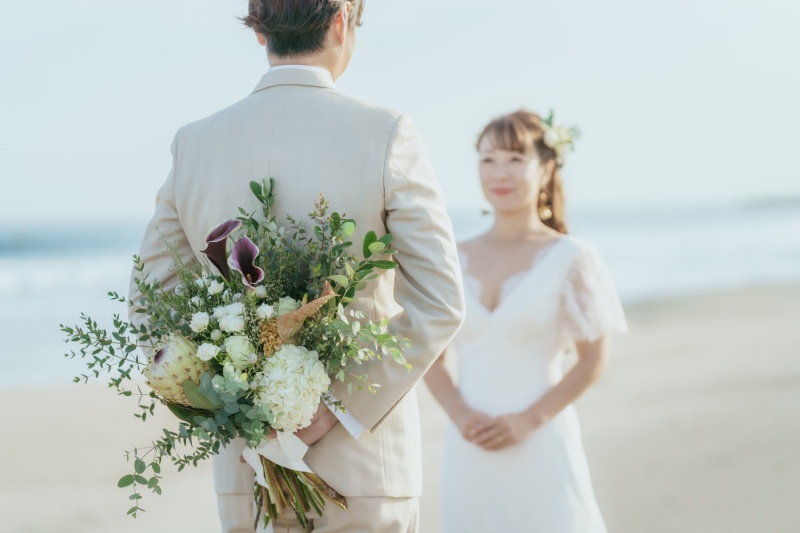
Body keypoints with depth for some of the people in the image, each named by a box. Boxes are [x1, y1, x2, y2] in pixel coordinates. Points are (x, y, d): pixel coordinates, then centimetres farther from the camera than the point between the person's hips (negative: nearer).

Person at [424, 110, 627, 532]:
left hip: (540, 450, -3)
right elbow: (431, 356, 9)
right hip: (468, 455, 3)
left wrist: (530, 420, -12)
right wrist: (460, 414, -8)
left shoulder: (569, 258, -1)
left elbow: (592, 360, -2)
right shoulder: (456, 260, 7)